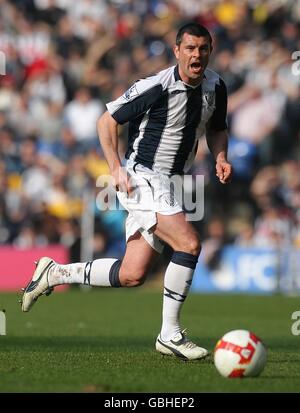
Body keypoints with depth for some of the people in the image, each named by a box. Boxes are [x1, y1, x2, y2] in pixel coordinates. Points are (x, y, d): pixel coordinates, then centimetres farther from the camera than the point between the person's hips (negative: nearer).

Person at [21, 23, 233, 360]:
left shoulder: (216, 87, 4)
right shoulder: (157, 87, -17)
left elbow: (216, 128, 22)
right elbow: (107, 120, -9)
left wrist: (220, 158, 2)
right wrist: (116, 168, -16)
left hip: (170, 184, 8)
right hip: (142, 177, -8)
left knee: (131, 275, 3)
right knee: (189, 243, -24)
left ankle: (54, 273, 21)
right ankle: (170, 334, -14)